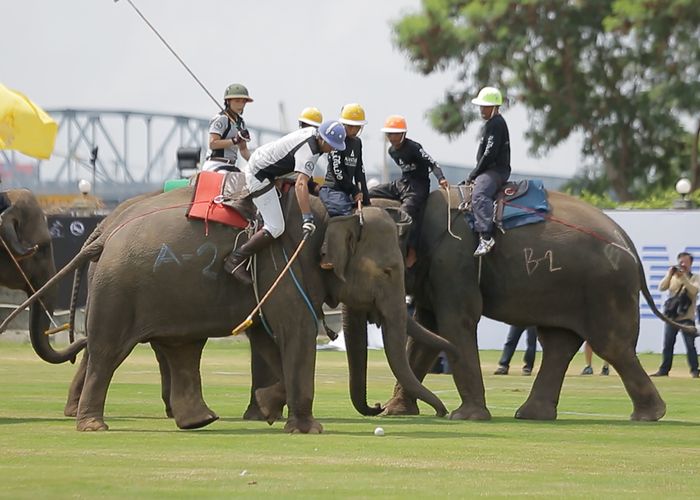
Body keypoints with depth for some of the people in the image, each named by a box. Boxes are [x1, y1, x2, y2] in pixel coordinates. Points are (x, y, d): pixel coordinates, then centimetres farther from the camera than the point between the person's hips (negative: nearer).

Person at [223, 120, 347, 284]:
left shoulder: (313, 132, -2)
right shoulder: (309, 151, -31)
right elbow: (300, 185, -44)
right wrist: (307, 218, -52)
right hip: (260, 176, -10)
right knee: (275, 228, -14)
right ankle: (235, 261, -9)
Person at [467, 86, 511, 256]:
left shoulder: (496, 124, -13)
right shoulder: (490, 124, 21)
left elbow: (490, 153, -19)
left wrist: (474, 174, -13)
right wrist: (475, 174, 17)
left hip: (496, 170, -12)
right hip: (490, 171, 12)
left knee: (479, 194, -36)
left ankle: (486, 237, -49)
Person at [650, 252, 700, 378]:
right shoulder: (673, 277, 12)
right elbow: (661, 287, 0)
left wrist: (683, 277, -21)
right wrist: (669, 274, -9)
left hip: (687, 317, -4)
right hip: (671, 316, 4)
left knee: (690, 345, -9)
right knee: (667, 344, 5)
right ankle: (664, 370, 11)